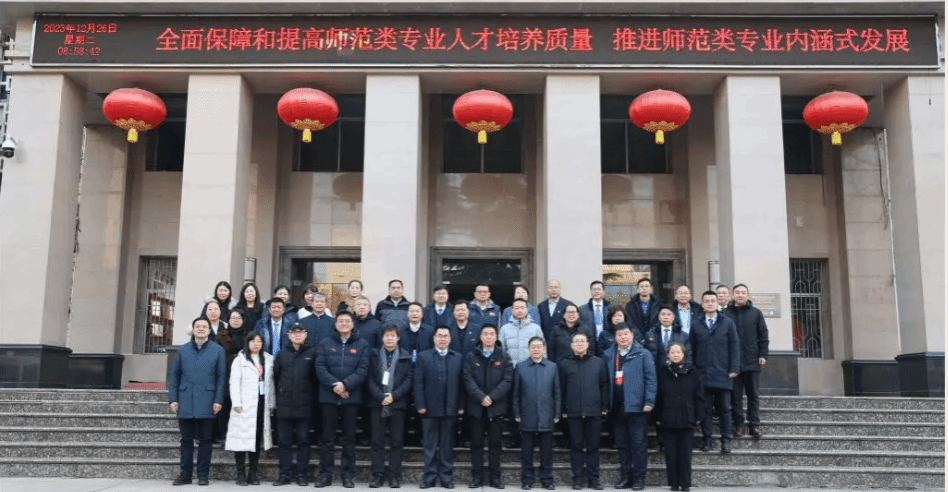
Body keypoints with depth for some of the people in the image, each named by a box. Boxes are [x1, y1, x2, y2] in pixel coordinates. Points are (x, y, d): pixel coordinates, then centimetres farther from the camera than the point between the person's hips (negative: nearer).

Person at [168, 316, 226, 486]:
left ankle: (203, 475, 10)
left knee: (205, 440, 3)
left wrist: (218, 400, -8)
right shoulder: (182, 350, 10)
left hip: (207, 403, -2)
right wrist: (173, 399, 0)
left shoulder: (218, 350, 3)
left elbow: (221, 377, 0)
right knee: (186, 440, 8)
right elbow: (174, 376, 9)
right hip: (185, 402, 2)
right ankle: (185, 474, 15)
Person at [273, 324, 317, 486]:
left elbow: (315, 376, 1)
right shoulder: (282, 354, 10)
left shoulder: (312, 353, 1)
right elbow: (275, 374, 12)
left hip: (304, 404, -2)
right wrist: (282, 390, 8)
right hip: (284, 404, 3)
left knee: (303, 440, 2)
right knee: (284, 441, 5)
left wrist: (306, 389, 0)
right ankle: (285, 474, 12)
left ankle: (301, 475, 8)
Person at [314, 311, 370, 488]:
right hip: (329, 397, 1)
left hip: (351, 397, 0)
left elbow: (363, 370, -4)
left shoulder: (362, 345, 5)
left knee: (349, 438, 5)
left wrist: (345, 384, -17)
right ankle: (325, 475, 11)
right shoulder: (325, 343, 7)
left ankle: (347, 476, 11)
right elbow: (320, 368, -2)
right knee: (327, 437, 4)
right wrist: (334, 385, -15)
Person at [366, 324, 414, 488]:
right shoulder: (373, 355, 8)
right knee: (377, 441, 1)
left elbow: (409, 380, 0)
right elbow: (370, 379, 1)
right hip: (378, 403, 1)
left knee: (397, 441, 1)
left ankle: (394, 476, 6)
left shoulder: (406, 357, 6)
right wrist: (381, 397, -11)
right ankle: (377, 475, 6)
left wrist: (394, 396, -11)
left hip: (398, 403, -1)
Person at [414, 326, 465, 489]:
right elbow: (418, 383, -1)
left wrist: (461, 406, -3)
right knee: (430, 445, 4)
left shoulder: (458, 358, 8)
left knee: (447, 445, 6)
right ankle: (429, 477, 11)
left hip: (451, 409, 1)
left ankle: (446, 477, 13)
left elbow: (461, 383, 3)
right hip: (429, 408, -1)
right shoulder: (423, 357, 5)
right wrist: (420, 405, -9)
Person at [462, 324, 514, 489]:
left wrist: (492, 397, -14)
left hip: (496, 406, 0)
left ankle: (495, 476, 11)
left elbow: (507, 380, -4)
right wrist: (481, 397, -15)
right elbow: (467, 379, -3)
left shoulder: (504, 357, 5)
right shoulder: (471, 357, 6)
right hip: (476, 406, 1)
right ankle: (477, 476, 9)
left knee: (495, 442, 4)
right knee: (476, 442, 3)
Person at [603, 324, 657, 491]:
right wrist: (605, 403, 2)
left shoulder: (643, 354, -3)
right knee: (621, 443, 11)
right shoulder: (608, 356, 8)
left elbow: (651, 379, -5)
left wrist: (649, 401, -12)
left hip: (637, 406, -4)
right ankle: (625, 476, 20)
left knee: (639, 443, 1)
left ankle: (639, 477, 8)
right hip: (617, 407, 4)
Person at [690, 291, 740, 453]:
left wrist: (734, 368, -5)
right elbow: (692, 349, 9)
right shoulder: (696, 326, 8)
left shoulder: (728, 324, 5)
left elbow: (734, 347, 3)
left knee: (724, 409, 4)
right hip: (703, 374, 1)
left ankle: (726, 441, 12)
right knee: (705, 409, 4)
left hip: (722, 374, -1)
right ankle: (707, 440, 11)